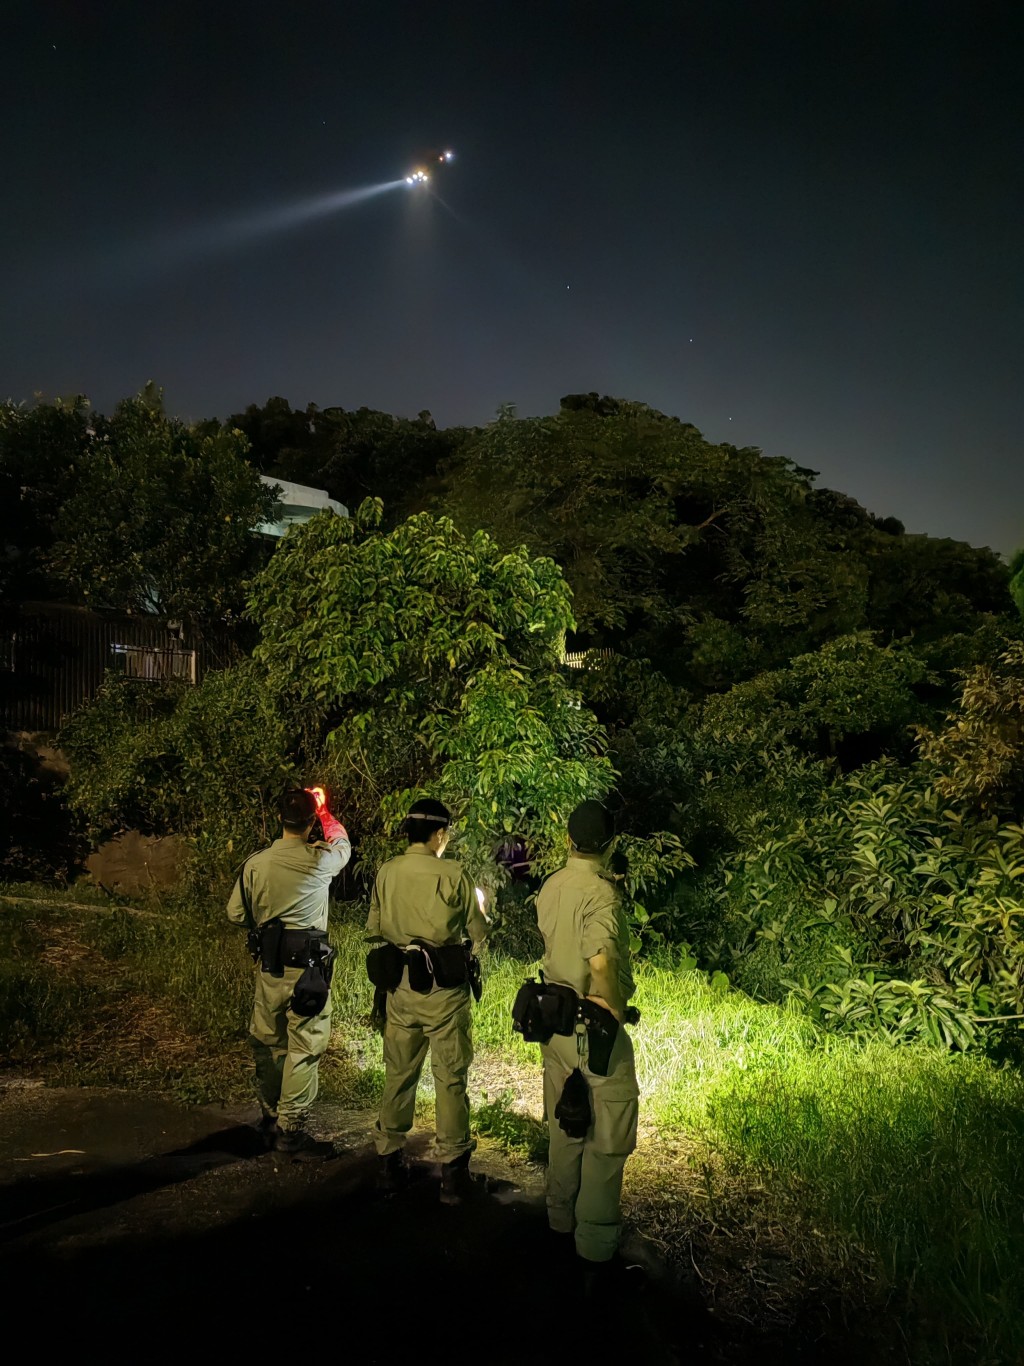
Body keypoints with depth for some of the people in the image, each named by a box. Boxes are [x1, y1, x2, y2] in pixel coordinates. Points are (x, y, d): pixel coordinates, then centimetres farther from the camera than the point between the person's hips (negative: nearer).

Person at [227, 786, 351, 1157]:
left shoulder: (256, 863, -3)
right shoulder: (319, 860, -12)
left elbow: (236, 913, 7)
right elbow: (343, 844, 12)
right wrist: (323, 809, 25)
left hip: (268, 966, 5)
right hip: (306, 965, -5)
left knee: (267, 1044, 17)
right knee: (304, 1049, 3)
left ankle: (271, 1120, 31)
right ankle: (290, 1130, 7)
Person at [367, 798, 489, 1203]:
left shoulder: (386, 872, -2)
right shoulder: (453, 874, -13)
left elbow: (374, 929, 7)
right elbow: (478, 933, -4)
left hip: (400, 986, 4)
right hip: (445, 987, -4)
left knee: (398, 1074, 16)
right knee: (450, 1077, 7)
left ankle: (388, 1162, 26)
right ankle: (452, 1171, 13)